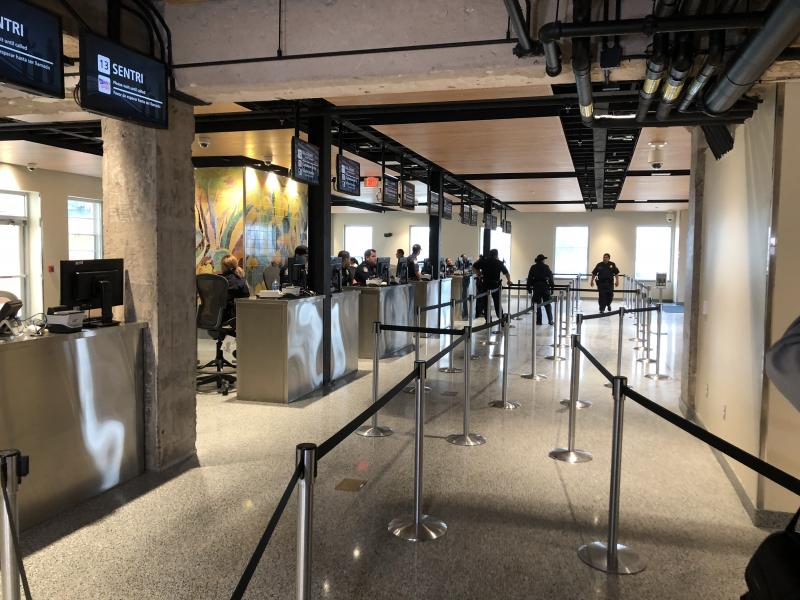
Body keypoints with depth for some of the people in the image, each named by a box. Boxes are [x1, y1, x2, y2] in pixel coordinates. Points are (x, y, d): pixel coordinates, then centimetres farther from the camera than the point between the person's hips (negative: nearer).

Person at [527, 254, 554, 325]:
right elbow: (550, 278, 1)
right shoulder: (546, 267, 2)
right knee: (547, 304, 7)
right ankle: (550, 320, 7)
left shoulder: (533, 267, 5)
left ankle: (539, 321, 2)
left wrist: (529, 288, 6)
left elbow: (530, 278, 3)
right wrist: (552, 285, 11)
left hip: (536, 287, 0)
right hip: (545, 287, 0)